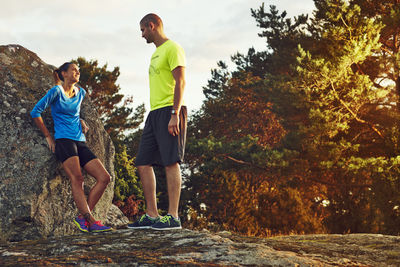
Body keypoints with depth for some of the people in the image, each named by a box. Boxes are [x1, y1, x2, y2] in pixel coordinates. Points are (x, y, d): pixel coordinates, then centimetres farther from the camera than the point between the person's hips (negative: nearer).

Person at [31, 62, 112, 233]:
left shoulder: (80, 92, 19)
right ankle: (91, 221, -31)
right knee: (77, 178, -24)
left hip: (80, 142, 7)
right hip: (64, 140, -7)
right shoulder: (57, 91, 1)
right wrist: (48, 136, 0)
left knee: (104, 178, -8)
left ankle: (82, 217, -9)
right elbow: (36, 112, 0)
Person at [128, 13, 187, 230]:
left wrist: (174, 114, -21)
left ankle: (173, 216, -12)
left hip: (170, 111, -10)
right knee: (143, 163, 5)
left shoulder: (172, 49, -4)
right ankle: (151, 215, 8)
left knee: (171, 161, -12)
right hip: (155, 113, 10)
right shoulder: (156, 54, 25)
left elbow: (180, 82, -13)